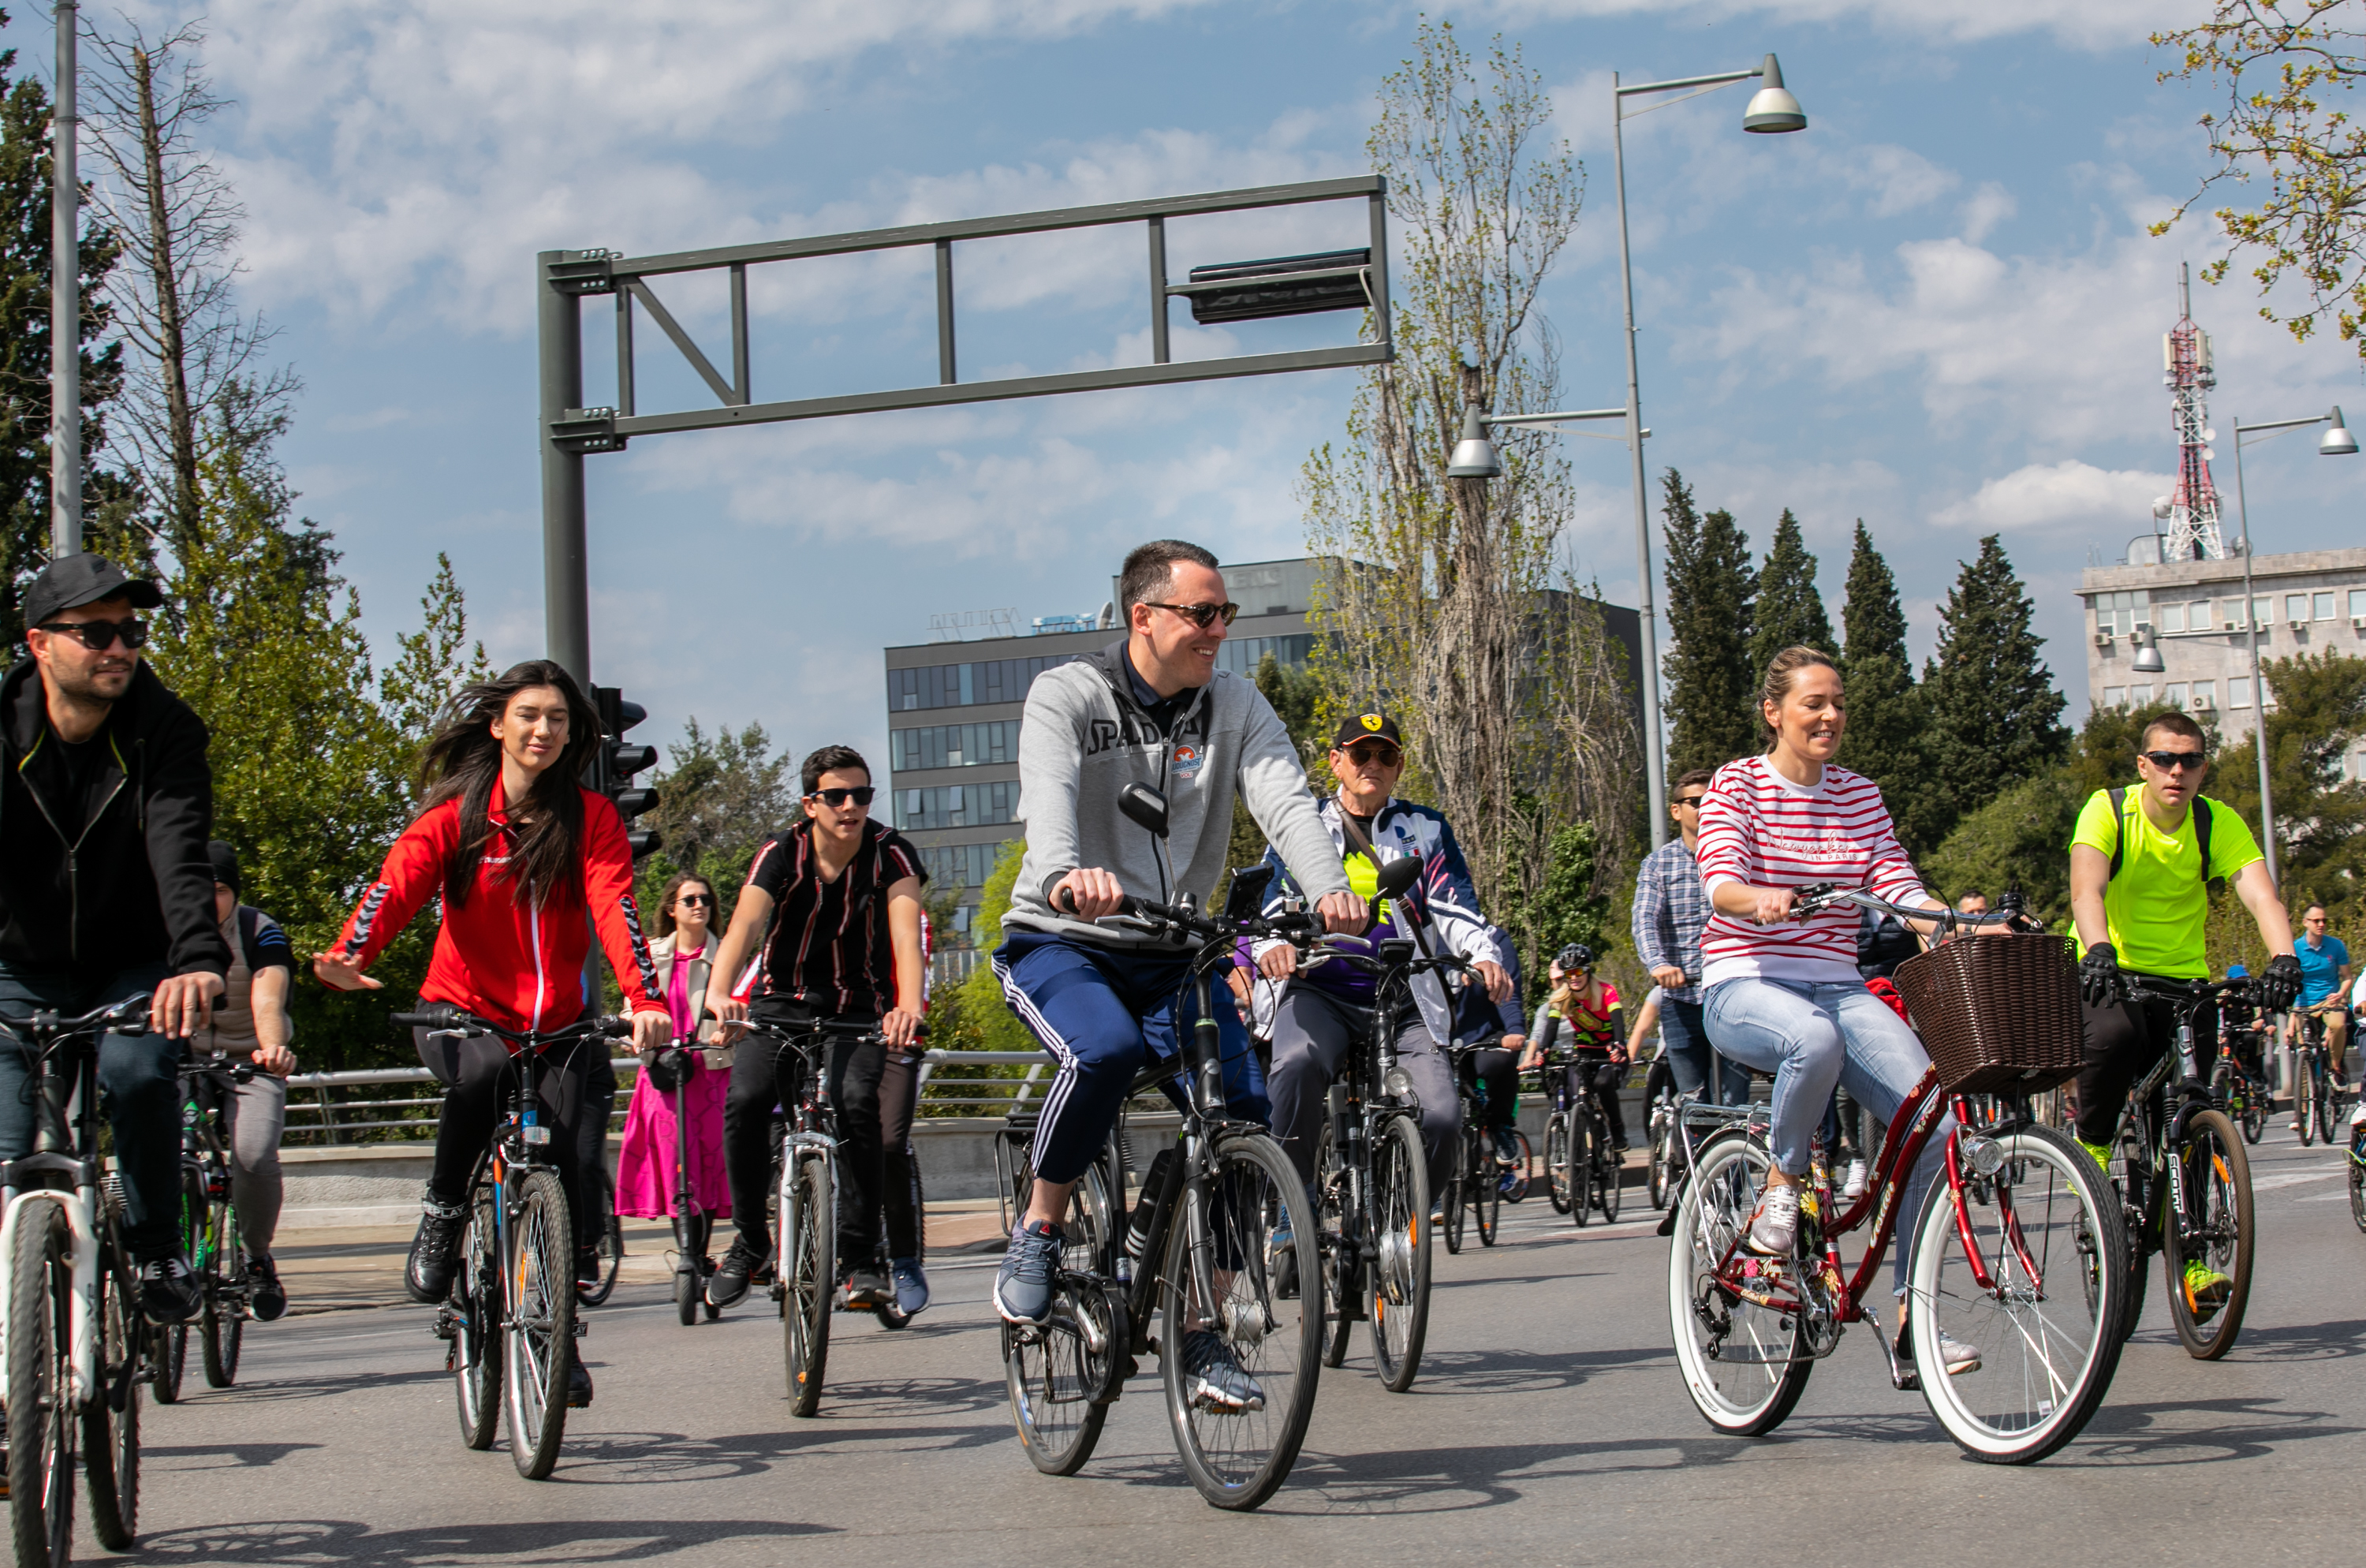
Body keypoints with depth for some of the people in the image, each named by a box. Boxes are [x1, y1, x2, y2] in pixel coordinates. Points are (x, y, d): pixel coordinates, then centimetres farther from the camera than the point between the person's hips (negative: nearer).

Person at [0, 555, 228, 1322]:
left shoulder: (164, 730, -16)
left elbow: (179, 854, -30)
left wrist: (199, 960, -49)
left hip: (132, 967, -1)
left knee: (137, 1072, -28)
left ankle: (156, 1247, -6)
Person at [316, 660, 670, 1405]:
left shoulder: (591, 818, -1)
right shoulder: (455, 814, -3)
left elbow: (614, 907, -16)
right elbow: (397, 884, -20)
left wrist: (645, 998, -34)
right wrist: (350, 954, -41)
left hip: (557, 1022, 2)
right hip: (461, 1011, -2)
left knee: (559, 1147, -14)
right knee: (483, 1070, -36)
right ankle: (441, 1218, -12)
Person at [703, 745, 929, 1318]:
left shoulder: (890, 853, -14)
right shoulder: (781, 854, -13)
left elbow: (905, 931, -29)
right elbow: (745, 925, -29)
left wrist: (909, 1006, -50)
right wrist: (719, 994, -50)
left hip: (858, 1009, -1)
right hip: (781, 1000, 1)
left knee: (855, 1104, -27)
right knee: (745, 1100, -23)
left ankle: (861, 1254, -13)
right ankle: (750, 1239, -1)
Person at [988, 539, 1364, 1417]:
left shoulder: (1236, 707, 2)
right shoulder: (1066, 697, -9)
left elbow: (1285, 801, -14)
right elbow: (1048, 796, -29)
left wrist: (1329, 890, -36)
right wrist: (1068, 877, -52)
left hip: (1170, 955, 4)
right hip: (1059, 943, -4)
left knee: (1244, 1109, -15)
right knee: (1106, 1050, -36)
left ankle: (1200, 1335, 0)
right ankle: (1039, 1229, -10)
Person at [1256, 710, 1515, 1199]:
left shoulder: (1426, 830, 16)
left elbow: (1455, 906, 4)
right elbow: (1269, 899, 3)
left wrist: (1483, 956, -18)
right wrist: (1273, 944, -21)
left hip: (1406, 1005, 1)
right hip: (1320, 993, -1)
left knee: (1440, 1116, -21)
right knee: (1296, 1065, -35)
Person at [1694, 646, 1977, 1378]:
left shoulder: (1859, 796, 13)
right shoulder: (1738, 784, 0)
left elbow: (1901, 889, 3)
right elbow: (1720, 878, -17)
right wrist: (1759, 899, -40)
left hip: (1838, 987, 5)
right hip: (1745, 986, -5)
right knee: (1815, 1040, -41)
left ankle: (1914, 1312, -10)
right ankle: (1782, 1182, -13)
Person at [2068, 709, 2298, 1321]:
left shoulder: (2220, 824, -7)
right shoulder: (2108, 811, -13)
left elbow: (2260, 894, -23)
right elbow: (2087, 888, -30)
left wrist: (2283, 959, -43)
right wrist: (2098, 950, -50)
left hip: (2184, 979, 2)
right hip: (2110, 973, -2)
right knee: (2115, 1034, -35)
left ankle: (2190, 1260, 2)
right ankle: (2091, 1153, -11)